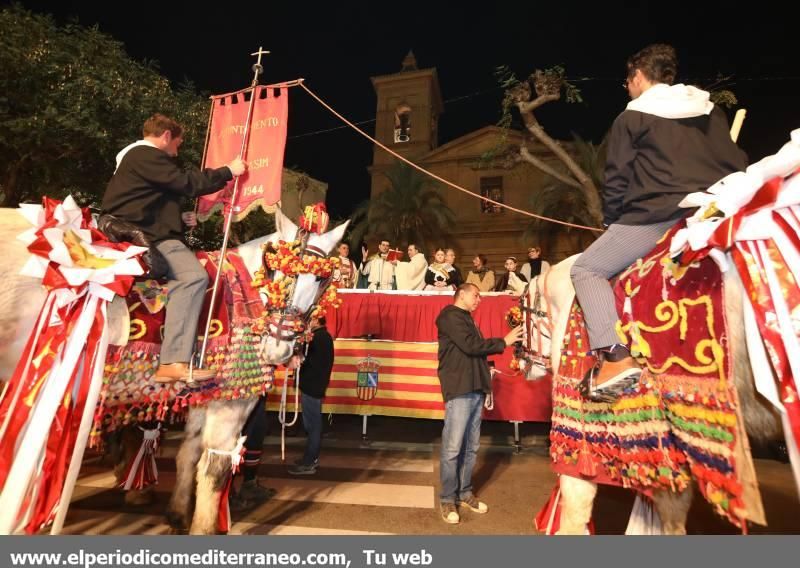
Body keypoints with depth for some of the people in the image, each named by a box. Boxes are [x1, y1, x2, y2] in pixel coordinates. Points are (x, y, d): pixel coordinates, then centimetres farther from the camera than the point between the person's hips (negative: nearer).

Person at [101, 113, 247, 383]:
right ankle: (173, 363, -31)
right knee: (194, 276, -27)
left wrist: (178, 219, 21)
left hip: (135, 229, 11)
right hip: (136, 235, -11)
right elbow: (188, 182, -14)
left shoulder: (134, 156, 29)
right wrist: (229, 171, -4)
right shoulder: (147, 155, -5)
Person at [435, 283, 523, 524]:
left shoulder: (466, 319, 21)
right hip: (459, 390, -9)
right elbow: (470, 346, -15)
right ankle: (447, 499, 9)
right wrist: (503, 342, -7)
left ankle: (464, 493, 24)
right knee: (453, 447, -3)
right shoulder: (451, 316, -6)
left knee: (471, 446, 12)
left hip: (475, 389, 9)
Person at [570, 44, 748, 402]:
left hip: (656, 217, -7)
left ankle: (615, 356, -16)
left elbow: (617, 180, 1)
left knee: (587, 269, 0)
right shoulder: (712, 111, 22)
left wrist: (611, 223, 13)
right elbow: (738, 166, 21)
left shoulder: (631, 118, 4)